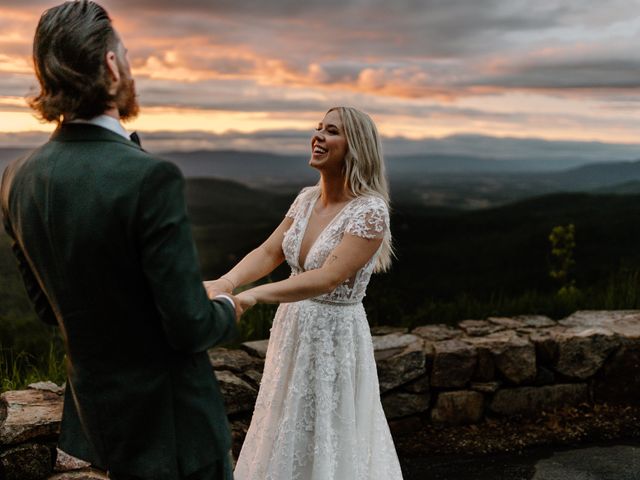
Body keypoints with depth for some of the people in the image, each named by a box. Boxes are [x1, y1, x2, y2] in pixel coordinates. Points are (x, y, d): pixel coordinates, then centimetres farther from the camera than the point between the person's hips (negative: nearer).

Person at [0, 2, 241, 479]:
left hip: (97, 411, 7)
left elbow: (48, 306, 7)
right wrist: (228, 310, -2)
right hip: (170, 420, -6)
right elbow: (190, 327, -23)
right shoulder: (150, 177, -27)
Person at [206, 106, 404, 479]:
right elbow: (268, 253, 2)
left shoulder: (370, 211, -20)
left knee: (327, 443, 8)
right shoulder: (307, 199, 3)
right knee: (286, 440, 21)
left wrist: (253, 295, -36)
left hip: (334, 335, -7)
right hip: (292, 327, 7)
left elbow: (327, 278, -29)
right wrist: (226, 282, -17)